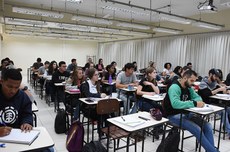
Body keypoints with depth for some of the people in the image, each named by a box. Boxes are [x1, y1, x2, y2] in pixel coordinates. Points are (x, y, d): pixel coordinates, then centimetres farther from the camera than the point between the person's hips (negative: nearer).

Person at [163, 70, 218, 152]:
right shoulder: (175, 87, -20)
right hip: (174, 116, -8)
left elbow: (198, 97, 14)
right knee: (197, 129, -24)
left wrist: (198, 102, -11)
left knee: (207, 125, -7)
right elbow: (175, 104, -35)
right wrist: (194, 104, -30)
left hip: (186, 113, 9)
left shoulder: (188, 87, 7)